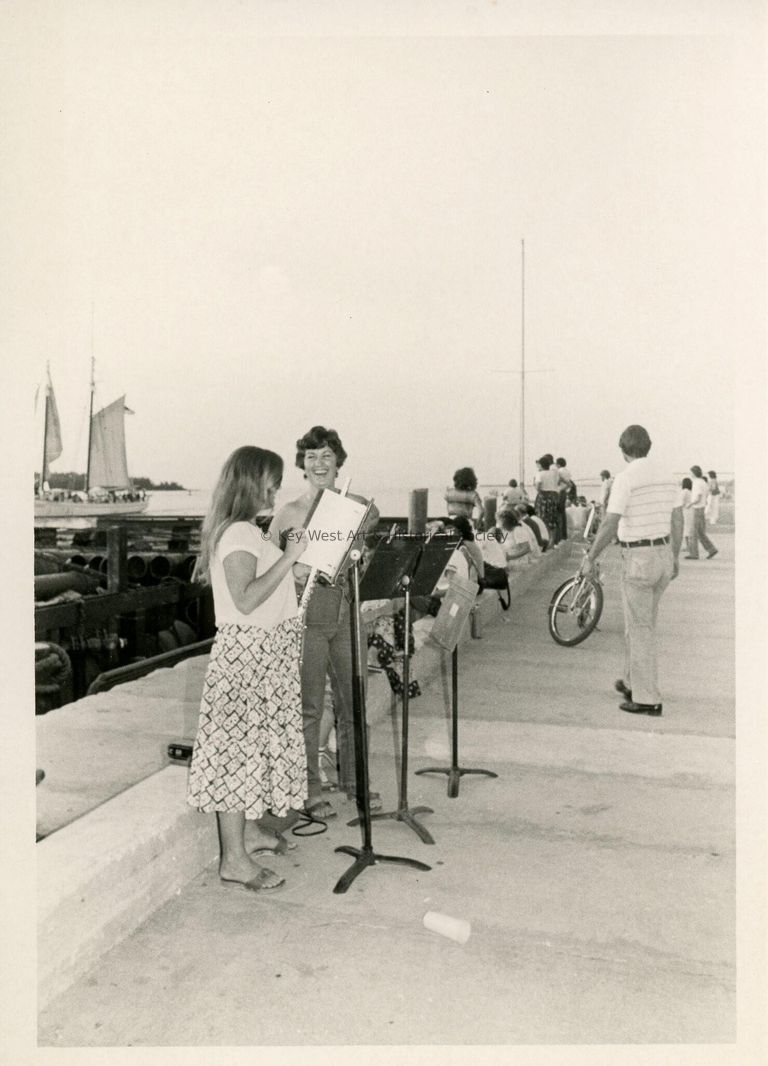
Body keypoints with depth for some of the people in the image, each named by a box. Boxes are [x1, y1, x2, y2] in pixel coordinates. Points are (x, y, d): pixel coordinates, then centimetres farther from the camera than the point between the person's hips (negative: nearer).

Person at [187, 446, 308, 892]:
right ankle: (235, 859, 4)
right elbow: (245, 599, -25)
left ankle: (248, 828, 31)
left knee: (256, 745, 17)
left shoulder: (247, 532, 15)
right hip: (247, 651, -10)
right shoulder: (239, 533, -17)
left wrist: (290, 558, 15)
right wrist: (289, 557, -23)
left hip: (264, 652, 10)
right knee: (242, 748, -5)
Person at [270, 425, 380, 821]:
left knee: (352, 700, 11)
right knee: (309, 706, 3)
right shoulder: (290, 513, -2)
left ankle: (353, 780, 29)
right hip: (307, 614, -3)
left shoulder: (357, 506, 7)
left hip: (346, 611, 3)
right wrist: (292, 570, -21)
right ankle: (310, 789, 18)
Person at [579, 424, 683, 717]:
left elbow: (609, 525, -20)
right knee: (643, 623, 20)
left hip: (637, 559, -7)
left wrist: (589, 558, -10)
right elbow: (678, 521, 10)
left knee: (640, 629, 0)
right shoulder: (667, 476, 6)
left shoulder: (626, 478, -16)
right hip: (663, 555, 8)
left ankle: (647, 699, 4)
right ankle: (632, 682, 32)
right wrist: (675, 556, 21)